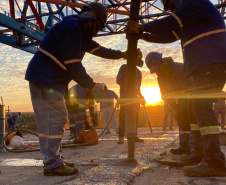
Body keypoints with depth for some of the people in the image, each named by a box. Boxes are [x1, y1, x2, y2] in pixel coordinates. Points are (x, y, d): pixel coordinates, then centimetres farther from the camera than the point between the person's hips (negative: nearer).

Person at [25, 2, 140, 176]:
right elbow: (73, 64, -20)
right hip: (44, 79, -11)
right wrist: (91, 85, -11)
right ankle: (52, 164, -3)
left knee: (56, 119, 11)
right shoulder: (71, 27, -17)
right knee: (54, 119, -9)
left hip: (52, 80, 11)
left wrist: (122, 54, 26)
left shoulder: (80, 31, 17)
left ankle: (54, 160, 17)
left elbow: (98, 49, 25)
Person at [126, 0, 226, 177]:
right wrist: (141, 34, 18)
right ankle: (203, 152, 15)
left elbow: (171, 22, -12)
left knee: (202, 105, -19)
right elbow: (167, 36, 26)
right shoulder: (187, 16, 28)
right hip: (206, 64, 10)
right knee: (200, 106, 9)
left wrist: (142, 28, -3)